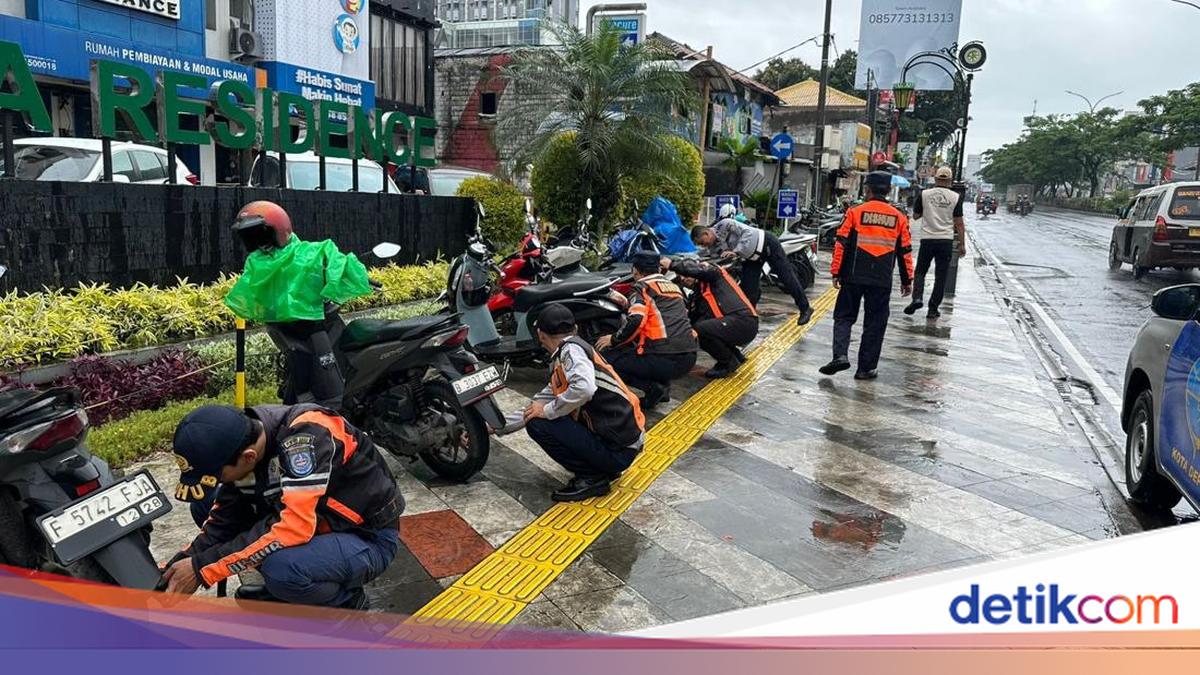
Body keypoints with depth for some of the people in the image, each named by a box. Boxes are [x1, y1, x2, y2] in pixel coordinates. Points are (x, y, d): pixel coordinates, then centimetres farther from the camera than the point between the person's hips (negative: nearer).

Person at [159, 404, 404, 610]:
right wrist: (173, 570, -9)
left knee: (281, 569, -35)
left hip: (369, 538, -7)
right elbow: (223, 522, 2)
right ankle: (283, 591, 12)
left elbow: (295, 526, -36)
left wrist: (204, 568, -29)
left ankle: (345, 603, -3)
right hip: (320, 528, 8)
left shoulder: (305, 434, -31)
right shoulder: (238, 445, -9)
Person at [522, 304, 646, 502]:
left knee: (537, 424, -13)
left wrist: (548, 411, -17)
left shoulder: (570, 349, -13)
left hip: (616, 451, -9)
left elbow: (584, 388, -32)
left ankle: (592, 478, -4)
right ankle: (602, 469, 14)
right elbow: (547, 396, 24)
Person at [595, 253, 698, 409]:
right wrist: (627, 303, 40)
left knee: (607, 355, 7)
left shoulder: (643, 287, 0)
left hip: (665, 360, -7)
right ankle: (662, 384, 14)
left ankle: (652, 387, -6)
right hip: (689, 359, 7)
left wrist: (613, 340, 1)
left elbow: (636, 320, -16)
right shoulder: (674, 286, 22)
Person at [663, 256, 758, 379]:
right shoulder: (698, 294, 20)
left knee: (700, 329, -23)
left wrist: (671, 265, -18)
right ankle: (735, 355, 17)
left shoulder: (712, 272, 0)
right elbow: (693, 321, 13)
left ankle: (729, 363, -3)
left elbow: (699, 270, -25)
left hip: (744, 322, -9)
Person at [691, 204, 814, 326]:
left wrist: (736, 252, -38)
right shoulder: (713, 245, -7)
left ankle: (805, 309, 13)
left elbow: (748, 232, -31)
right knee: (748, 287, 0)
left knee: (786, 277, 0)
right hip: (750, 256, 7)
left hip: (766, 243, -7)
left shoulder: (725, 224, -30)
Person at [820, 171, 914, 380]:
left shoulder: (855, 213, -3)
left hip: (853, 277, -1)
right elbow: (905, 252, 9)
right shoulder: (899, 218, 5)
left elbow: (841, 245, -5)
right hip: (882, 281, 1)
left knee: (844, 317, 10)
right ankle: (866, 368, 10)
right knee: (874, 324, 9)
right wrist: (907, 280, 16)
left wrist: (836, 272, 2)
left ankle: (840, 355, -9)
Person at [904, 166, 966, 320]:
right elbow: (959, 223, -2)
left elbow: (916, 216, 9)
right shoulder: (956, 197, -3)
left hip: (927, 239, 0)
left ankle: (917, 298, -7)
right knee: (941, 276, 6)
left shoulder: (924, 194, -2)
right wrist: (962, 244, 4)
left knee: (920, 271, 14)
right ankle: (933, 309, 7)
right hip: (946, 240, 0)